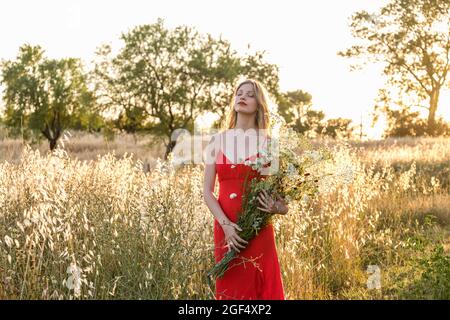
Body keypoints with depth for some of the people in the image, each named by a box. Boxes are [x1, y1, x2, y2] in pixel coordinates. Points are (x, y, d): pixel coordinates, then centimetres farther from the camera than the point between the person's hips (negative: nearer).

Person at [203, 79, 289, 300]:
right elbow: (207, 191, 3)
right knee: (229, 289, 8)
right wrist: (225, 224, -10)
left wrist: (276, 208, -19)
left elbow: (285, 201, 4)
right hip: (226, 230, 2)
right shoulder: (218, 140, 7)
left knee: (262, 289, 1)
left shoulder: (267, 144, 1)